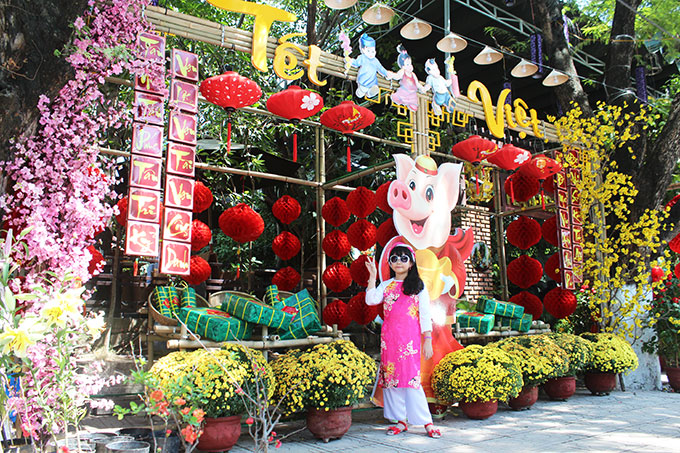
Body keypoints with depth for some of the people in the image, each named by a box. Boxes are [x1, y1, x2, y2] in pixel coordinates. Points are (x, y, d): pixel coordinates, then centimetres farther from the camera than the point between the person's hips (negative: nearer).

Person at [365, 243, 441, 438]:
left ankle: (427, 422, 1)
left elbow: (425, 315, 3)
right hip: (389, 339, 4)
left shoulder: (418, 286, 5)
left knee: (411, 377, -9)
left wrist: (428, 340, -3)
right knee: (391, 377, 4)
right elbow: (371, 300, -3)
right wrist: (372, 276, -5)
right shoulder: (386, 286, 13)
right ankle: (401, 421, 15)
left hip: (410, 339, -4)